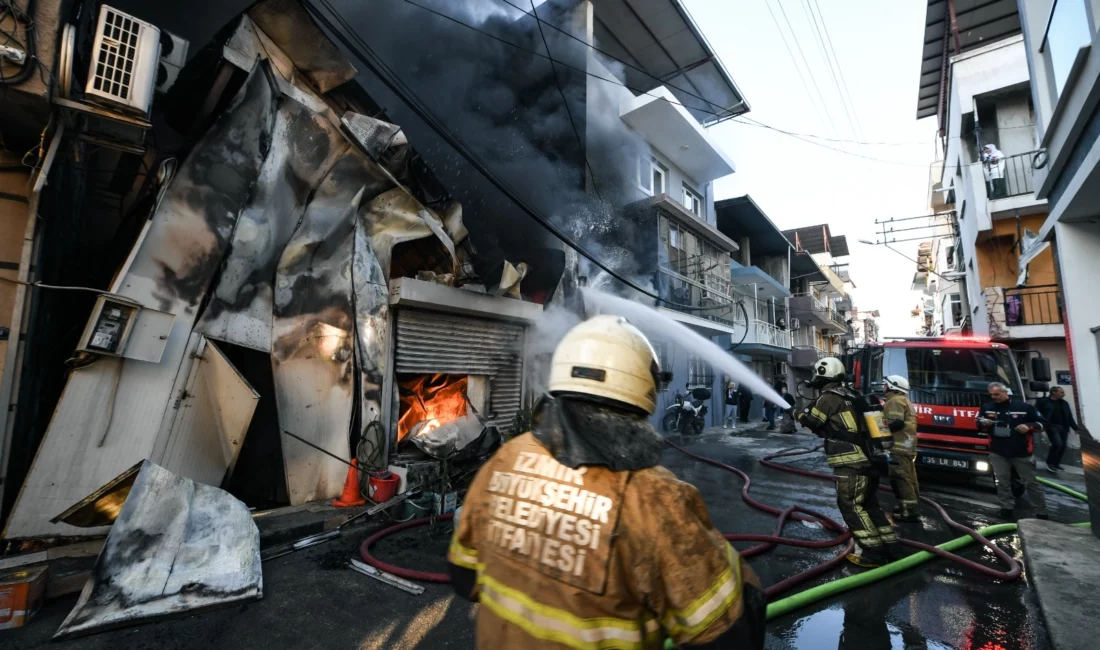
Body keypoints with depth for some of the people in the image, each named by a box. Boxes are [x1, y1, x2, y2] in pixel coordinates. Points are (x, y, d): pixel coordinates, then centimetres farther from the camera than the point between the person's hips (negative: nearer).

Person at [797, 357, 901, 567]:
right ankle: (891, 547, 23)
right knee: (870, 504, 18)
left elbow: (810, 421, -3)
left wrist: (799, 413, 15)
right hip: (868, 461, 9)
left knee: (851, 505, 0)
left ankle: (873, 553, 2)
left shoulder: (829, 397, -12)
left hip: (852, 464, -9)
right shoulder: (850, 395, 15)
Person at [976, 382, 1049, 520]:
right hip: (997, 453, 2)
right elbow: (979, 426, 13)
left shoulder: (1024, 407, -3)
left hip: (1022, 453, -2)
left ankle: (1041, 513, 17)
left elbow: (1041, 423, 3)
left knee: (1030, 482, 6)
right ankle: (1007, 507, 16)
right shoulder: (986, 408, 5)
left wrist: (1028, 426, -16)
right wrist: (984, 424, -9)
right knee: (1002, 482, 6)